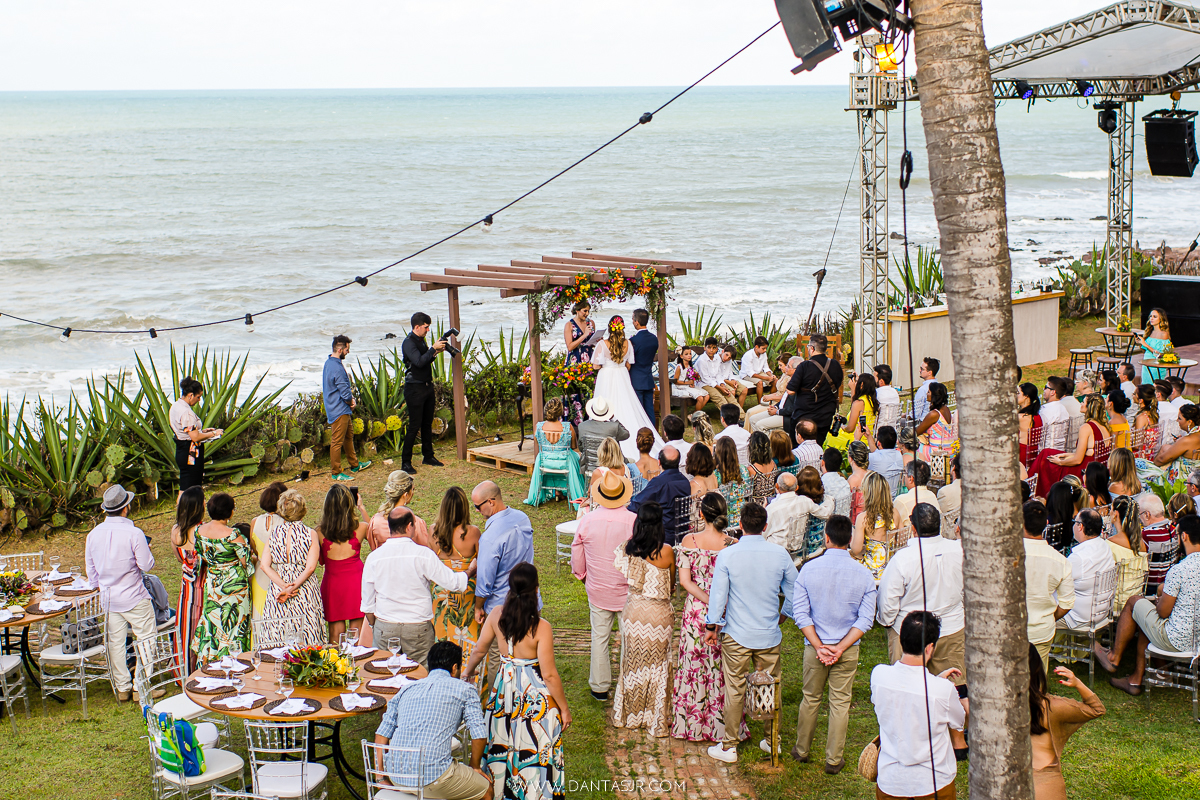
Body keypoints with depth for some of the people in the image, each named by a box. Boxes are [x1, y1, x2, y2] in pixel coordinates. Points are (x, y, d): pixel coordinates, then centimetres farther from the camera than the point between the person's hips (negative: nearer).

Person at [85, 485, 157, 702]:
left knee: (115, 643, 12)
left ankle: (122, 688, 19)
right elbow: (147, 565, -15)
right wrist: (147, 550, 6)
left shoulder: (94, 534, -1)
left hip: (108, 598, 6)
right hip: (134, 597, -5)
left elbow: (90, 567, 10)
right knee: (145, 639, 6)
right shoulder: (133, 533, -18)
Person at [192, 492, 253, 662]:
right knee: (233, 628, 6)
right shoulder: (232, 535, -22)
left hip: (211, 583, 5)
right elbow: (246, 561, -15)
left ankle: (207, 663, 22)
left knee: (211, 623, 16)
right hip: (234, 584, -5)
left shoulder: (200, 531, -4)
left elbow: (201, 556, 9)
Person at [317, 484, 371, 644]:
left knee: (335, 630, 9)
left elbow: (321, 561, 5)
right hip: (355, 581, -1)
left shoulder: (320, 531, -8)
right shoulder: (359, 528, -9)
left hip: (331, 582, 1)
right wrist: (361, 508, 26)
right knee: (356, 627, 9)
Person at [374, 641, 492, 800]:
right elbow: (480, 735, -2)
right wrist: (475, 767, 15)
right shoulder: (462, 690, 6)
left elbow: (381, 734, 12)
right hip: (434, 778, -6)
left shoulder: (406, 689, 17)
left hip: (396, 776, 6)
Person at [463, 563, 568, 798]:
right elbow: (549, 675, -17)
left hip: (504, 688, 5)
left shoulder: (496, 615, -8)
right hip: (534, 693, -5)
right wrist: (564, 708, -5)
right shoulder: (541, 628, -21)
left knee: (502, 744, 22)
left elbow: (479, 650, 7)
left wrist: (466, 673, 27)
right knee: (535, 751, 9)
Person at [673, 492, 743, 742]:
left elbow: (685, 580, -11)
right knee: (722, 669, 10)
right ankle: (721, 724, 19)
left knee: (693, 665, 14)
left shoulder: (689, 541, -9)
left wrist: (709, 600, -12)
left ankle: (691, 723, 24)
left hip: (695, 610, 1)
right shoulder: (733, 544, -12)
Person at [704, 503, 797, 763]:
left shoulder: (727, 555, -13)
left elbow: (718, 594, -7)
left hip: (737, 635, -2)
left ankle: (729, 746, 15)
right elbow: (794, 591, 4)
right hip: (770, 635, 2)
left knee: (735, 690, 7)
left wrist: (711, 626, 6)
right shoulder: (780, 554, -6)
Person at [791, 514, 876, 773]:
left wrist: (819, 646, -9)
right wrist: (840, 648, -11)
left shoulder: (808, 569, -9)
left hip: (814, 647, 0)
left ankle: (801, 751, 31)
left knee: (810, 699, 17)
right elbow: (866, 619, -9)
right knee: (840, 703, 10)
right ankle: (833, 760, 17)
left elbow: (800, 613, -10)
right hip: (848, 650, 0)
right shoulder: (864, 574, -7)